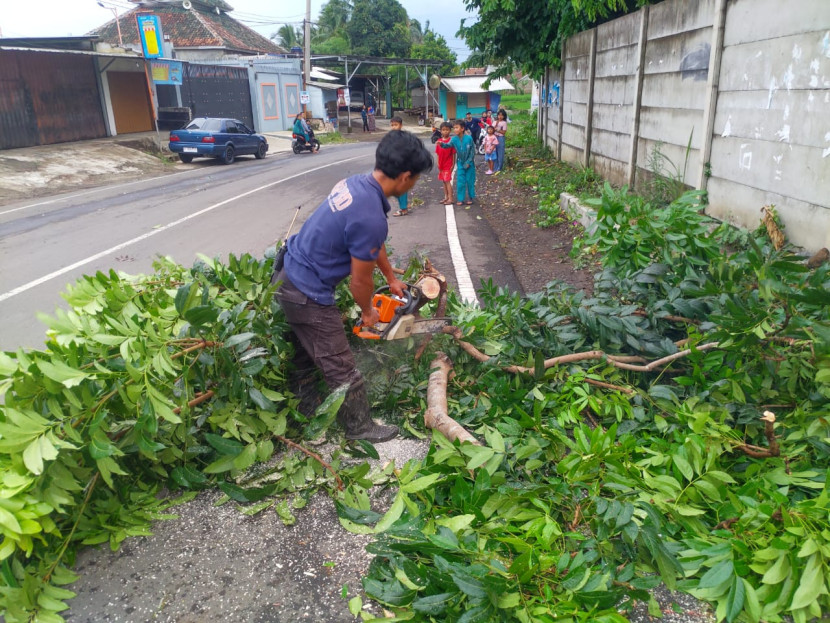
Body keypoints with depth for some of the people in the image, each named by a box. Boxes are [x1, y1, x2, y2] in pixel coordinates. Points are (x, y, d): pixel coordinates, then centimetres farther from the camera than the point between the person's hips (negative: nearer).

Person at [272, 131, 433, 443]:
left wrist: (392, 279, 26)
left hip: (287, 276, 10)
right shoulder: (371, 218, -30)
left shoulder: (355, 183, -2)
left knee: (304, 349, 27)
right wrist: (368, 312, 4)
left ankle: (306, 405, 48)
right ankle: (360, 427, 27)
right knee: (341, 369, 8)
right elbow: (360, 281, -16)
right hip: (308, 295, -10)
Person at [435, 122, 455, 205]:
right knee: (444, 181, 12)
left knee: (447, 181, -7)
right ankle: (446, 197, 22)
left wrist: (453, 164, -11)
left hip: (448, 165, -6)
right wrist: (438, 164, 5)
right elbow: (438, 154, 8)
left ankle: (450, 199, -5)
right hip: (441, 165, 6)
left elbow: (453, 153, -9)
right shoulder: (439, 141, 5)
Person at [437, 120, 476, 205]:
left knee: (470, 181, 6)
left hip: (469, 163, -2)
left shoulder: (469, 138, -15)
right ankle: (460, 199, 9)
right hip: (460, 163, 2)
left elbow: (473, 151, -10)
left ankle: (470, 198, 19)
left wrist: (468, 162, -12)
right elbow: (448, 145, -25)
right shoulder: (454, 139, -8)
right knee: (460, 182, 2)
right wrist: (442, 144, -47)